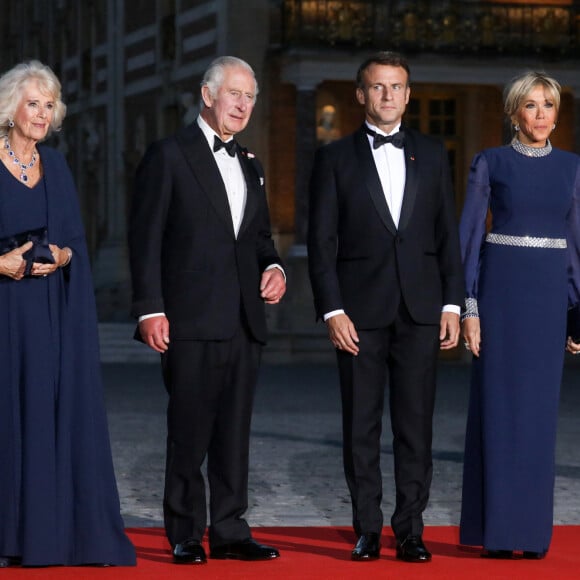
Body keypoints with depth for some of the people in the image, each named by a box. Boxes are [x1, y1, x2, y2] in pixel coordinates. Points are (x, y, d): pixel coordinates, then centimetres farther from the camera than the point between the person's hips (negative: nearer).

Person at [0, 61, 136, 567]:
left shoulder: (56, 166, 12)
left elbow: (77, 238, 13)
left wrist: (61, 256, -7)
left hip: (56, 310, 4)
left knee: (64, 407, 0)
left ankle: (65, 529, 4)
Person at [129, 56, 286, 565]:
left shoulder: (250, 165, 19)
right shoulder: (169, 156, -1)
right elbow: (146, 237, -5)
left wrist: (273, 267, 4)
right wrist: (150, 309, -13)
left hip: (244, 321, 6)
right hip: (192, 322, -6)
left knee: (235, 433, 7)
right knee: (189, 433, -3)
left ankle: (230, 531, 13)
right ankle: (185, 535, 5)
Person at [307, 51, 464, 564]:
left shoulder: (432, 154, 11)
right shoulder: (336, 158, 4)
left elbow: (448, 233, 10)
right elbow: (322, 242, 0)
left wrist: (452, 303, 2)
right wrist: (332, 310, -8)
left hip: (421, 310, 2)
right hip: (360, 311, -1)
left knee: (416, 425, 2)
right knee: (361, 426, 2)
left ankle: (410, 530, 8)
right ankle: (367, 530, 9)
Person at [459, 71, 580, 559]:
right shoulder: (491, 163, 0)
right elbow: (469, 235, -2)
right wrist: (468, 306, -9)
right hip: (501, 287, -3)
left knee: (540, 409, 4)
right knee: (498, 406, -2)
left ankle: (533, 528, 10)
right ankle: (496, 529, 4)